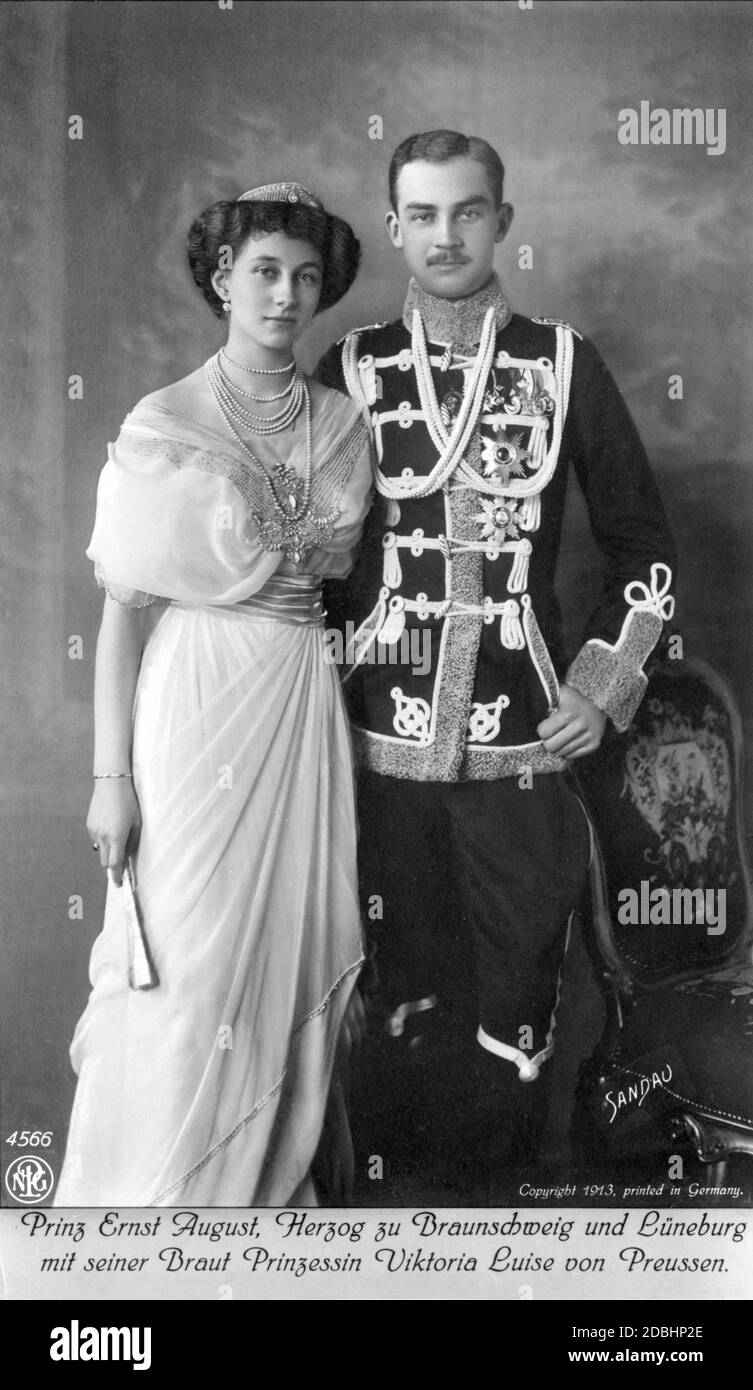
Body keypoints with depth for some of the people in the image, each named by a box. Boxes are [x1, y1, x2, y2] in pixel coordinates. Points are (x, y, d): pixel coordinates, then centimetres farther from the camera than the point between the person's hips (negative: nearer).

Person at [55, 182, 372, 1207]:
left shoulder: (342, 427, 7)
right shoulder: (164, 426, -5)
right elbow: (125, 609, -7)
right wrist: (111, 773, -11)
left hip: (306, 704, 5)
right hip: (194, 702, -4)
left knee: (292, 960, 10)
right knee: (185, 979, 0)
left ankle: (275, 1188, 28)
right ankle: (158, 1204, 18)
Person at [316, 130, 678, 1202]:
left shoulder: (566, 365, 4)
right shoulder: (350, 371, 6)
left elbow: (644, 547, 9)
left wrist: (603, 684, 1)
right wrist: (329, 673, 4)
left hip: (526, 745, 0)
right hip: (387, 741, 1)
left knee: (518, 999, 5)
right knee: (405, 994, 9)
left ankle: (496, 1192, 23)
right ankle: (404, 1189, 27)